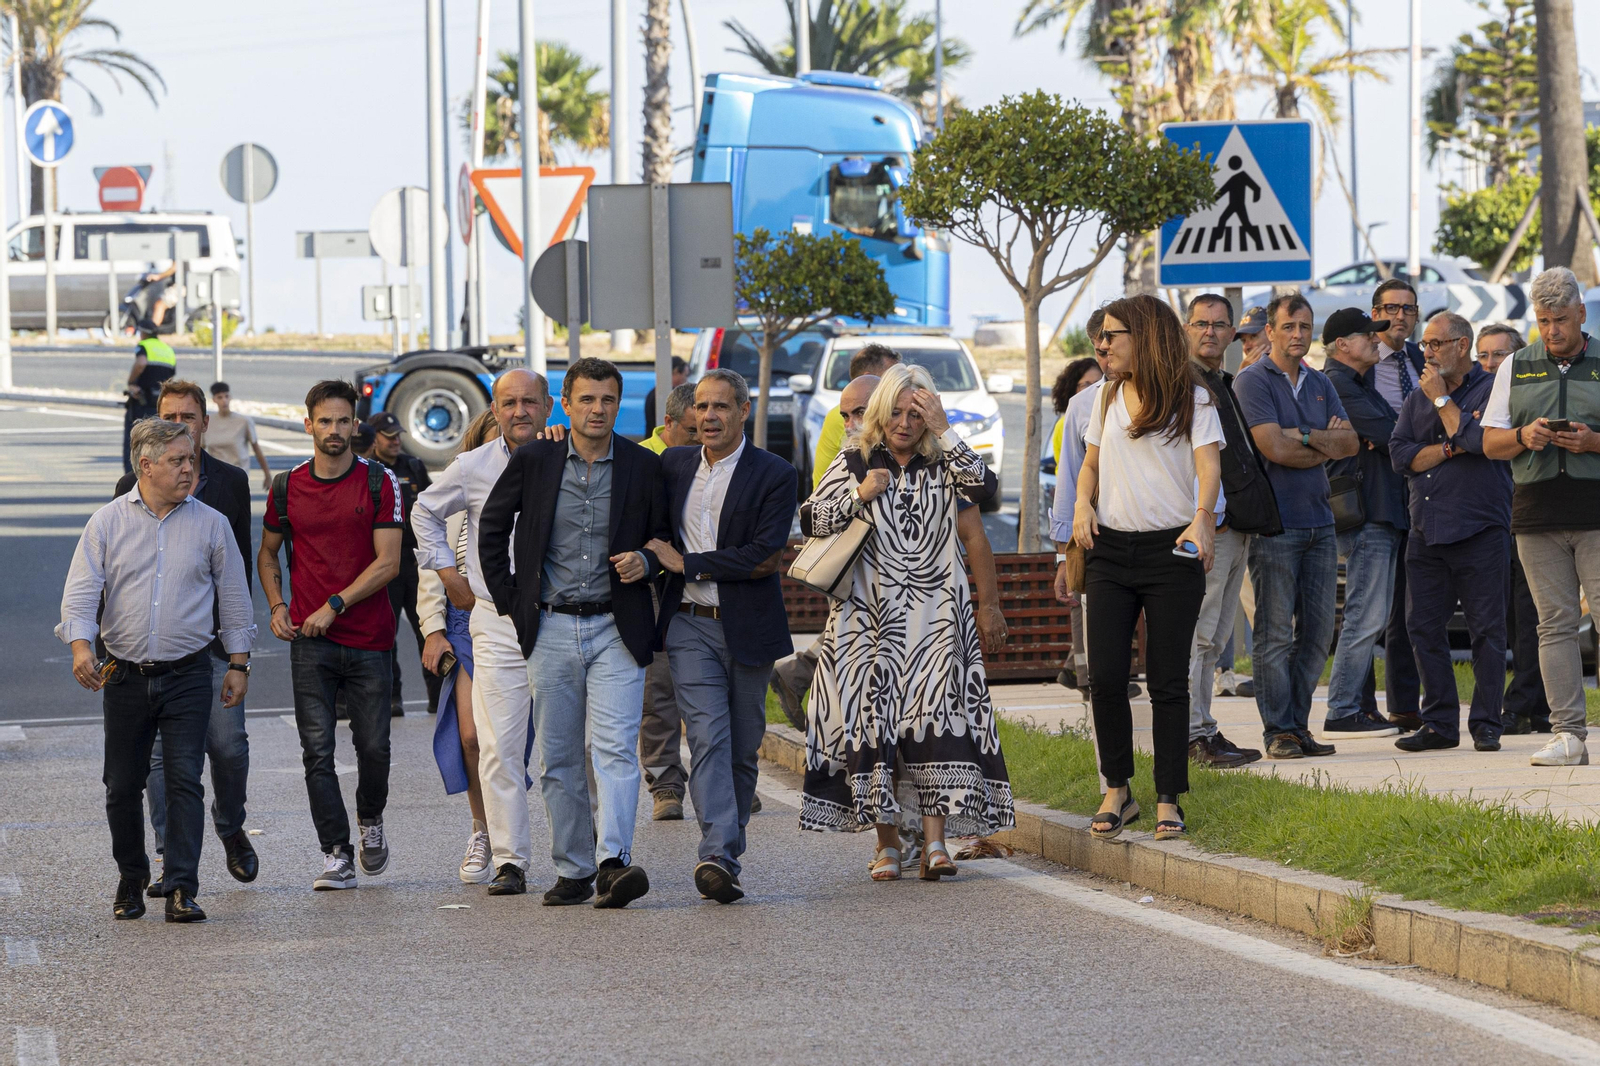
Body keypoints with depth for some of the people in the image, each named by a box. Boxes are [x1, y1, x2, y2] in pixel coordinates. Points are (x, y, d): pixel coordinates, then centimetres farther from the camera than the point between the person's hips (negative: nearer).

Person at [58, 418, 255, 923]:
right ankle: (131, 879, 25)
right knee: (122, 786, 6)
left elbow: (234, 596, 11)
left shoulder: (210, 525, 5)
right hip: (125, 674, 1)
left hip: (187, 674, -1)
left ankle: (182, 890, -11)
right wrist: (81, 645, -19)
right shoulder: (108, 522, 2)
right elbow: (81, 589, -3)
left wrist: (238, 663, 9)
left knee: (185, 779, -11)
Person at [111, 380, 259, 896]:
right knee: (163, 751, -2)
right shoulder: (133, 487, 6)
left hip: (215, 638, 1)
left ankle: (231, 829, 24)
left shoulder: (231, 482, 9)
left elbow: (241, 561, 13)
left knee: (228, 745, -3)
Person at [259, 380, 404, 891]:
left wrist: (334, 605, -13)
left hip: (369, 637, -1)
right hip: (310, 640, 1)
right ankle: (337, 855, -4)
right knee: (317, 749, -6)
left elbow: (387, 562, -7)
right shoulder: (287, 487, 6)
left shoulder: (379, 483, -1)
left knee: (373, 746, 1)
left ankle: (370, 820, 30)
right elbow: (267, 552, 21)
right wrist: (276, 606, 5)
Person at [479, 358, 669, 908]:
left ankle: (613, 862, -24)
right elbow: (492, 526, 14)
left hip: (616, 629, -2)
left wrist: (645, 561, -8)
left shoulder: (643, 466, 2)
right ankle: (573, 869, 13)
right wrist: (508, 599, 8)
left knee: (616, 748, -15)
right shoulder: (532, 461, 2)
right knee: (558, 758, 5)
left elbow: (663, 534, 14)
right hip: (550, 629, 2)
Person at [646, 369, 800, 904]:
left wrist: (685, 562, -11)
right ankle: (717, 854, -25)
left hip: (747, 629, -1)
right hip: (690, 625, 1)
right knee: (709, 739, -14)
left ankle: (726, 857, 17)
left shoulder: (775, 476, -3)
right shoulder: (674, 464, 10)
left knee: (743, 749, 5)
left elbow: (764, 557, -14)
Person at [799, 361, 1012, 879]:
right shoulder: (855, 462, 8)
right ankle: (887, 842, 3)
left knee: (935, 719, -11)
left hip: (934, 616, 0)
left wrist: (945, 432, -12)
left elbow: (985, 487, -12)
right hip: (870, 618, 1)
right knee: (874, 721, -4)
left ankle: (935, 841, -14)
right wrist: (859, 495, -8)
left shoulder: (943, 465, 7)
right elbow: (814, 519, 6)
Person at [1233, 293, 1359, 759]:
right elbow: (1274, 448, -15)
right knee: (1275, 633, -6)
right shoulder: (1253, 380, -4)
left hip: (1319, 522, 6)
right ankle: (1277, 731, -2)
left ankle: (1298, 724, 13)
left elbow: (1350, 443, 5)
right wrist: (1326, 445, -2)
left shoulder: (1320, 384, 16)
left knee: (1317, 632, 6)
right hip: (1275, 523, -6)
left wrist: (1304, 436, -9)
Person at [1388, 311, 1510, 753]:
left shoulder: (1492, 389, -1)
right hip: (1426, 530, 5)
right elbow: (1401, 455, 4)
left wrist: (1442, 399, -7)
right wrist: (1452, 448, -9)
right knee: (1424, 626, 4)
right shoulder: (1417, 398, 16)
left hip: (1480, 529, -5)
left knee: (1487, 628, -3)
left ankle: (1486, 724, 2)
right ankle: (1439, 723, 11)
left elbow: (1479, 439, -17)